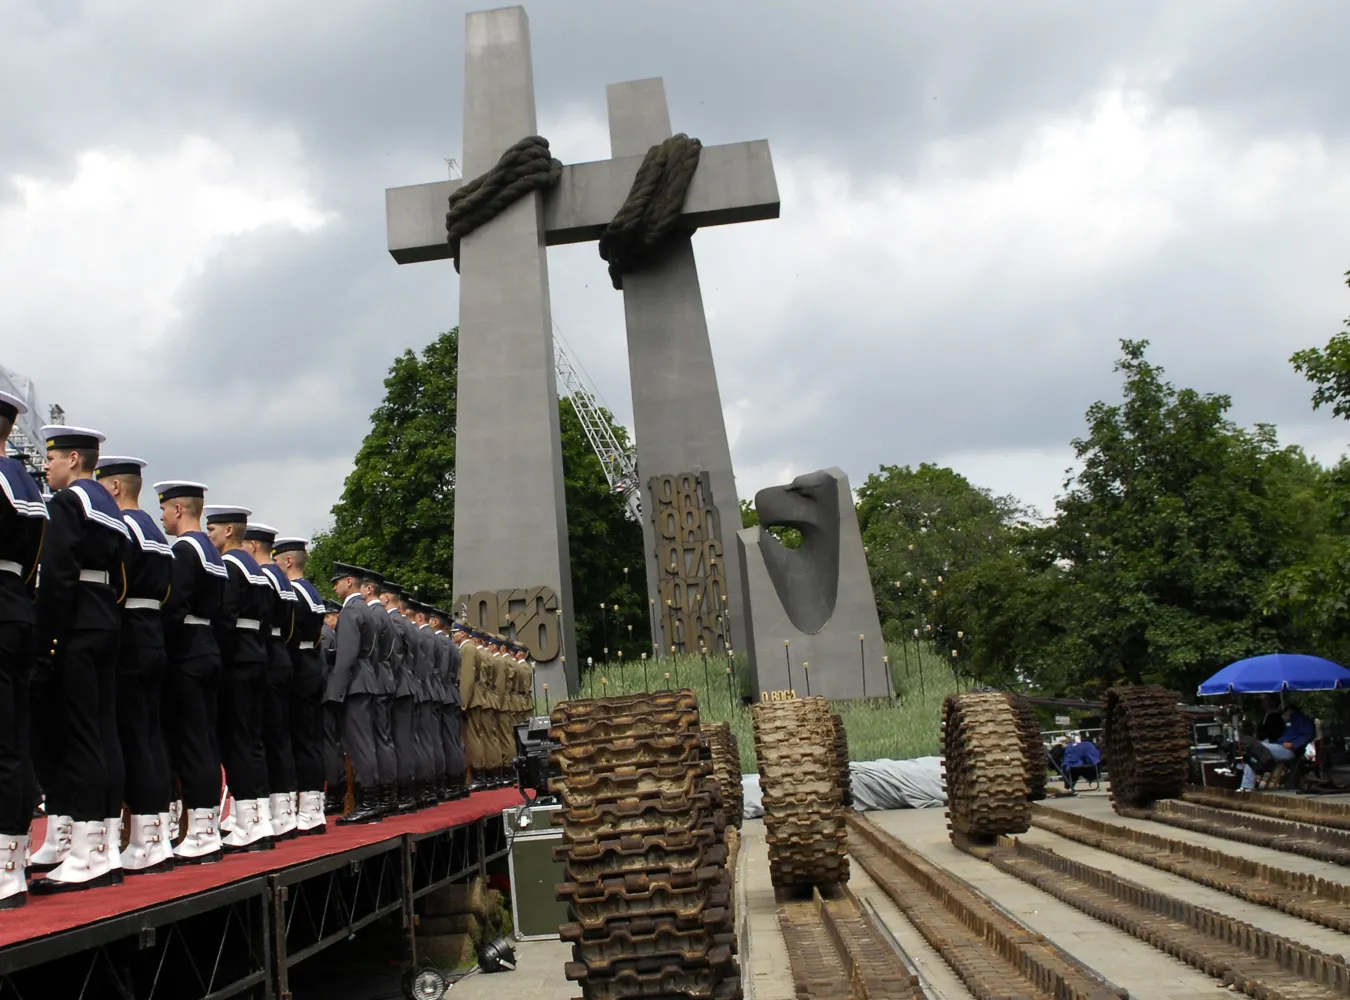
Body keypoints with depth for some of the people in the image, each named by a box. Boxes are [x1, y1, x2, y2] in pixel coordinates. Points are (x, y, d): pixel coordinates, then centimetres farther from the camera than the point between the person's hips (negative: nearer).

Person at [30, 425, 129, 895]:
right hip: (107, 631, 9)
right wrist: (108, 627, 16)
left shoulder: (68, 502, -8)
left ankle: (86, 857, -8)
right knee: (103, 734, 8)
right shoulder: (111, 509, 19)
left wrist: (46, 642, -17)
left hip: (75, 632, -9)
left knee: (76, 736, -8)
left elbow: (57, 577, -17)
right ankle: (107, 848, 11)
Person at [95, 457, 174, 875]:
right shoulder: (158, 534, 18)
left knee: (132, 739, -6)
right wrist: (152, 632, 16)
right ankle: (159, 839, 13)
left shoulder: (121, 527, -11)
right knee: (151, 735, 10)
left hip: (128, 641, -9)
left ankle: (145, 845, -3)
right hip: (155, 641, 9)